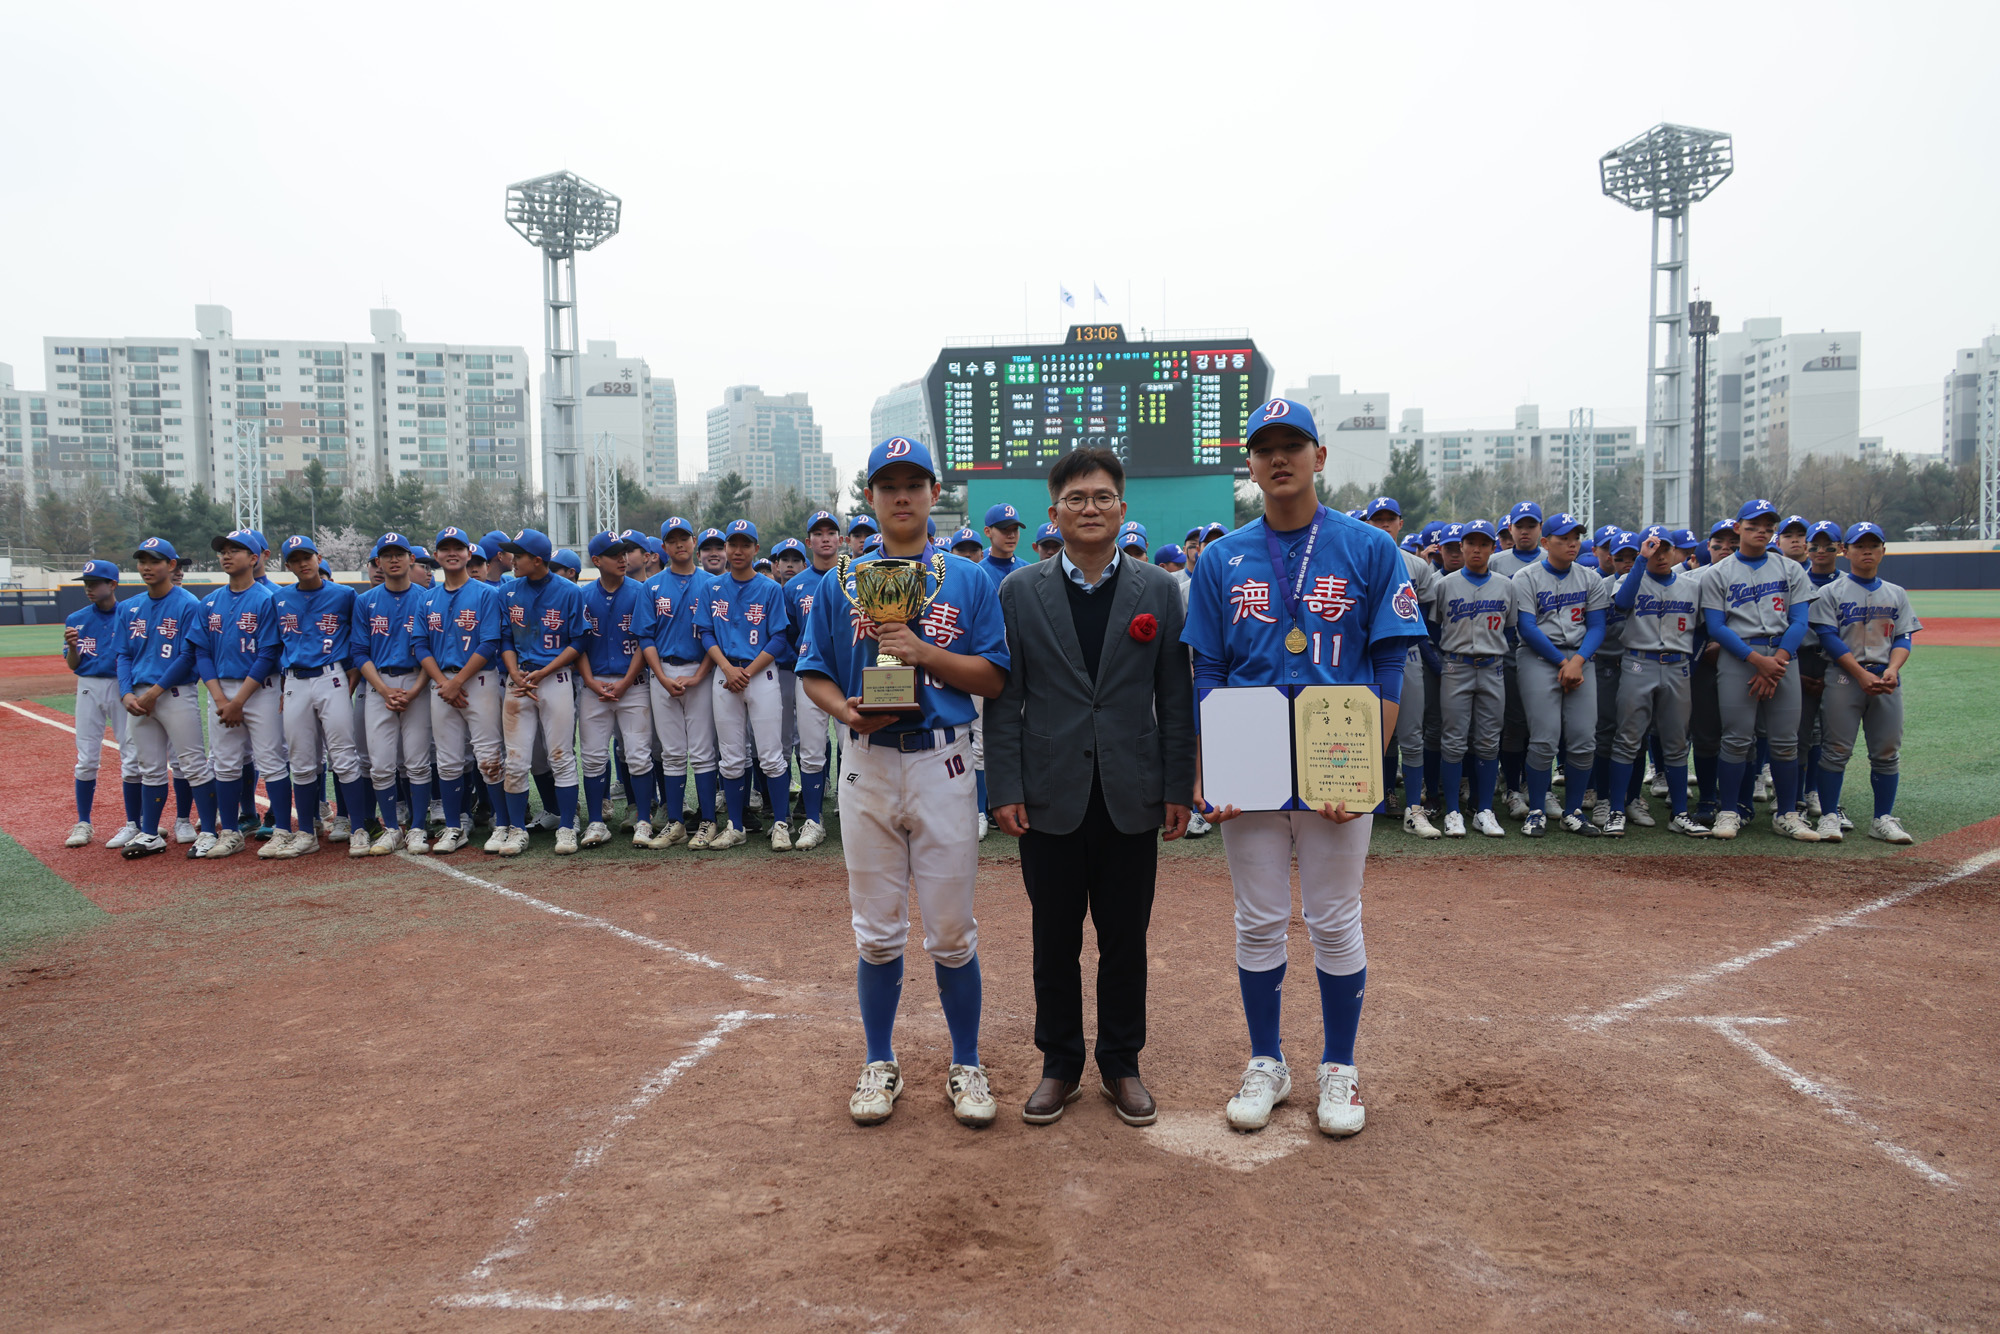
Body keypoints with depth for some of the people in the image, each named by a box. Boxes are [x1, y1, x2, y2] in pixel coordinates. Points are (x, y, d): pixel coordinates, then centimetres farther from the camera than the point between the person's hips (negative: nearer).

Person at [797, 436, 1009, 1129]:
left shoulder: (970, 580, 4)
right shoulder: (841, 583, 9)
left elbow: (994, 677, 0)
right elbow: (814, 673, 9)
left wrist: (922, 651, -14)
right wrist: (847, 710, -12)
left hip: (942, 763, -1)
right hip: (867, 764, 2)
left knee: (952, 928, 3)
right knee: (876, 928, 9)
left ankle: (965, 1065, 19)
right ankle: (880, 1064, 25)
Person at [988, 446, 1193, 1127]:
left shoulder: (1158, 590, 4)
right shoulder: (1019, 592, 3)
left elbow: (1176, 696, 4)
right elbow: (1004, 699, 2)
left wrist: (1179, 787, 1)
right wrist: (1005, 787, -4)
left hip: (1131, 799, 1)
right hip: (1051, 797, 0)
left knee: (1126, 941, 10)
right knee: (1055, 941, 9)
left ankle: (1122, 1065, 27)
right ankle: (1059, 1066, 26)